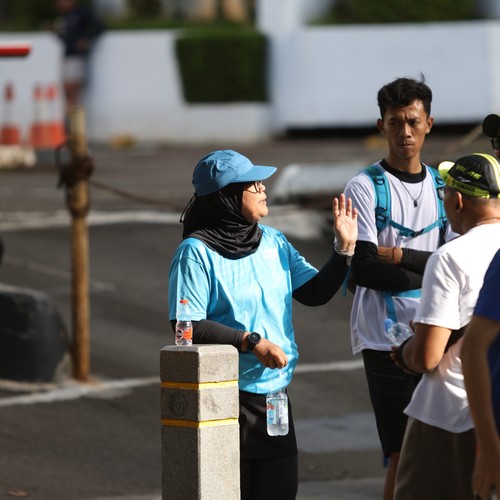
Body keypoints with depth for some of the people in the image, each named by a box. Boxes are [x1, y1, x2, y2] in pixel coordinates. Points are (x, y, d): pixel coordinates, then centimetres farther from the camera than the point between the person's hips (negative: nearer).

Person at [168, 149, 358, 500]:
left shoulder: (274, 241, 10)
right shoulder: (196, 251, -11)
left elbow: (315, 293, 13)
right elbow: (186, 326, -16)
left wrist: (344, 249, 1)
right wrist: (251, 342, -19)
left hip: (274, 394, 7)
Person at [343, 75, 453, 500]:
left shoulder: (443, 187, 11)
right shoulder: (365, 188, -3)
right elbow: (364, 269, -12)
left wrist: (402, 256, -10)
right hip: (387, 337, -4)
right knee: (403, 455, -7)